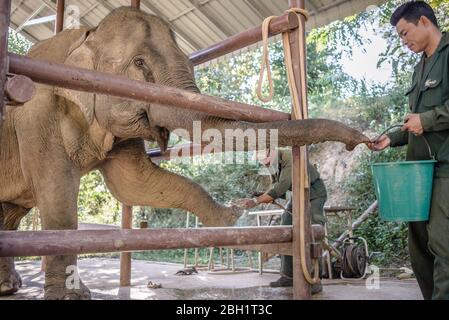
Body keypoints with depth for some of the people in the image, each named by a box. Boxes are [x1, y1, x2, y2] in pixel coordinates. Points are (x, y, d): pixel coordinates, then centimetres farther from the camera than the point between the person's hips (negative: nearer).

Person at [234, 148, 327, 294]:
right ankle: (288, 276, 9)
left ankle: (314, 281, -11)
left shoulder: (290, 158, -32)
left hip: (314, 194, -8)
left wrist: (255, 201, -42)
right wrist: (269, 197, -18)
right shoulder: (272, 162, -4)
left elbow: (281, 187, -39)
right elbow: (275, 185, 6)